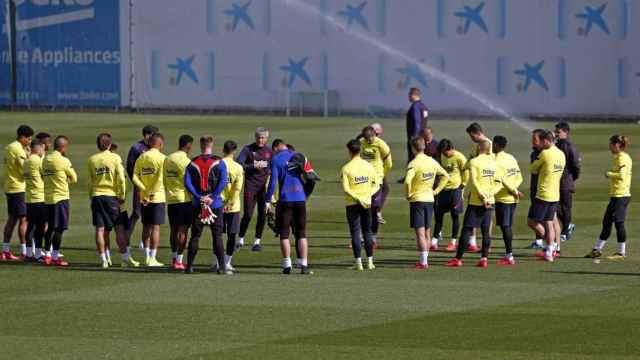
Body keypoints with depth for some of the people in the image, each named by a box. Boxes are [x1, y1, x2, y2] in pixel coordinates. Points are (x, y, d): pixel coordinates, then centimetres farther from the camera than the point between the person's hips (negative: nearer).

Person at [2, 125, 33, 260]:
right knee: (23, 219, -6)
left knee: (12, 219, 12)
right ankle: (24, 252, -7)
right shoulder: (18, 149, -15)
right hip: (19, 188, -9)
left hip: (10, 188, 10)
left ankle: (6, 251, 13)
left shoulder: (9, 147, 14)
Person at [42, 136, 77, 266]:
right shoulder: (64, 161, -12)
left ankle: (47, 255, 18)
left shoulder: (45, 160, 7)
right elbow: (74, 179, -3)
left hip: (48, 198, 7)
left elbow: (43, 176, 13)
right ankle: (55, 257, -5)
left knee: (50, 227, 15)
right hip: (61, 197, -7)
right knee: (59, 229, -4)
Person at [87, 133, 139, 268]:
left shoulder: (91, 160, 3)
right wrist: (122, 196, 0)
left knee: (100, 229, 3)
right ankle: (125, 258, 4)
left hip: (96, 196, 2)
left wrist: (91, 196, 12)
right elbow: (121, 179, -8)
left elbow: (89, 181, 4)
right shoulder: (115, 158, -5)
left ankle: (104, 259, 3)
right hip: (111, 196, -2)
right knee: (119, 228, 4)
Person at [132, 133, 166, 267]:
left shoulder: (141, 158, 6)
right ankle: (152, 259, -2)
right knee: (155, 228, -1)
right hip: (158, 197, -5)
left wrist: (144, 190, -8)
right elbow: (161, 179, -19)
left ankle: (147, 257, 17)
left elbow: (135, 177, -1)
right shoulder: (161, 158, -10)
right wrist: (152, 193, -12)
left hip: (144, 197, 5)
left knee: (146, 227, 13)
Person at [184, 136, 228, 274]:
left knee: (195, 236, 8)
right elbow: (223, 181, -14)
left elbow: (187, 182, -8)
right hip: (215, 204, -2)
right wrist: (213, 197, -12)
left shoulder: (193, 163, 2)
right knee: (217, 236, 2)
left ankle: (189, 266, 8)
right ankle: (221, 267, -3)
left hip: (197, 204, 2)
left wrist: (199, 197, -9)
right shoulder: (219, 162, -3)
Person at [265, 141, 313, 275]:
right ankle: (304, 265, 0)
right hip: (300, 199, 3)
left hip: (285, 199, -3)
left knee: (284, 233, 5)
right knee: (302, 233, 8)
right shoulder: (298, 156, 10)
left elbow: (273, 181, -7)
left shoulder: (275, 159, 0)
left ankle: (287, 265, -1)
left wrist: (268, 201, -5)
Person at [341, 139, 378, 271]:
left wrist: (358, 199, -15)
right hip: (367, 203, 3)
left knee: (355, 233, 1)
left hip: (352, 204, -3)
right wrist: (367, 195, -3)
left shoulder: (346, 168, -9)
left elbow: (346, 189, -16)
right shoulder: (369, 166, 2)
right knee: (367, 232, 12)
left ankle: (358, 263, -2)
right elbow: (376, 185, 3)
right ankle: (370, 262, 13)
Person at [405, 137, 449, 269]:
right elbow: (446, 176, 12)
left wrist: (408, 194, -11)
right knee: (427, 232, 13)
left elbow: (407, 181, -29)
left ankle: (424, 262, -12)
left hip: (417, 199, -6)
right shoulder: (432, 162, 5)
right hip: (429, 199, 6)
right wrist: (437, 190, 13)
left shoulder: (414, 163, -15)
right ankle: (424, 260, 19)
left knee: (420, 232, -7)